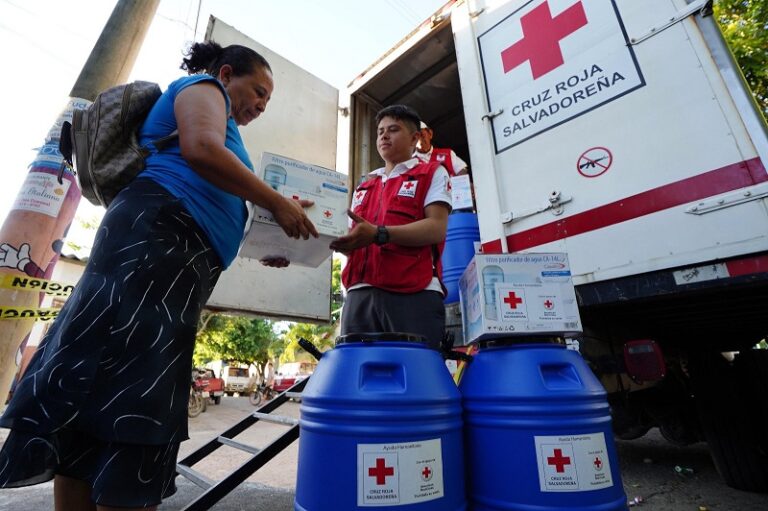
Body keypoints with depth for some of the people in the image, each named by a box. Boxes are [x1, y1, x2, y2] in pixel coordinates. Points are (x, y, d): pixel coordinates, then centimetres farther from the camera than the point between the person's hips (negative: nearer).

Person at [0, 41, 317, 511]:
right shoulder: (203, 88, 10)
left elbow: (209, 210, 27)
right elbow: (201, 149, -15)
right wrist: (278, 203, -10)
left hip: (173, 259, 10)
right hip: (156, 240, -10)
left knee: (97, 399, 6)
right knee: (130, 399, -12)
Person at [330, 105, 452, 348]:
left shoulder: (432, 173, 12)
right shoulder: (363, 188, 27)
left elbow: (437, 228, -5)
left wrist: (379, 234, -17)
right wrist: (338, 240, 0)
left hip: (414, 293, -4)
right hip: (360, 294, 5)